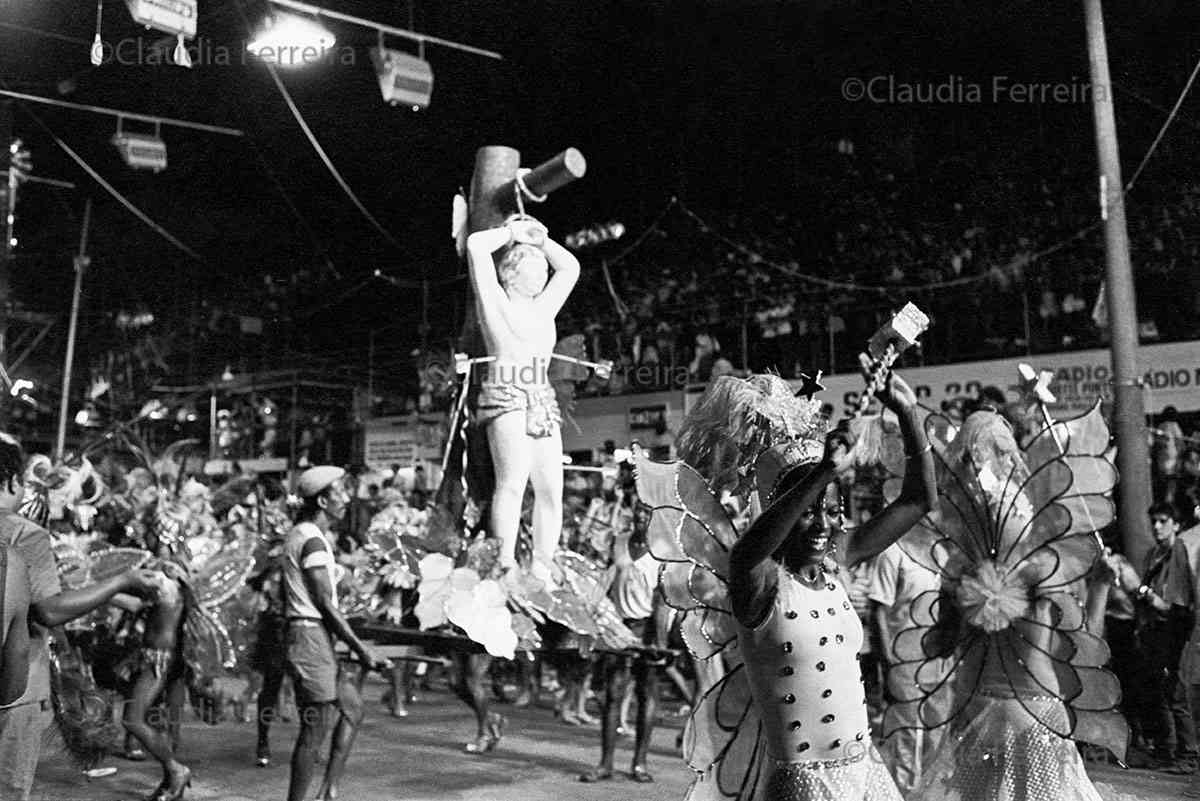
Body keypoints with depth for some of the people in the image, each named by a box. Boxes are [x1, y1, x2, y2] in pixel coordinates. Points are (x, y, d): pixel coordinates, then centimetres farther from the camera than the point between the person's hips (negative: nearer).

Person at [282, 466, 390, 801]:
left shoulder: (299, 534, 15)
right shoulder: (313, 541, -17)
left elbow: (284, 597, 20)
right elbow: (325, 604, -19)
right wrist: (362, 650, -15)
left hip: (319, 640, 10)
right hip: (312, 637, -10)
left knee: (352, 707, 14)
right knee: (315, 729, -3)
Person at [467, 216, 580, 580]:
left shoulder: (543, 307, 25)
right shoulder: (496, 302, 9)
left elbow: (570, 266, 34)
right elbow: (476, 245, 0)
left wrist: (539, 237, 28)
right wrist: (513, 232, 14)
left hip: (542, 402, 7)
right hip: (506, 398, -6)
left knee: (551, 489, -3)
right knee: (513, 481, -20)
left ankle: (541, 570, 1)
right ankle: (506, 567, -21)